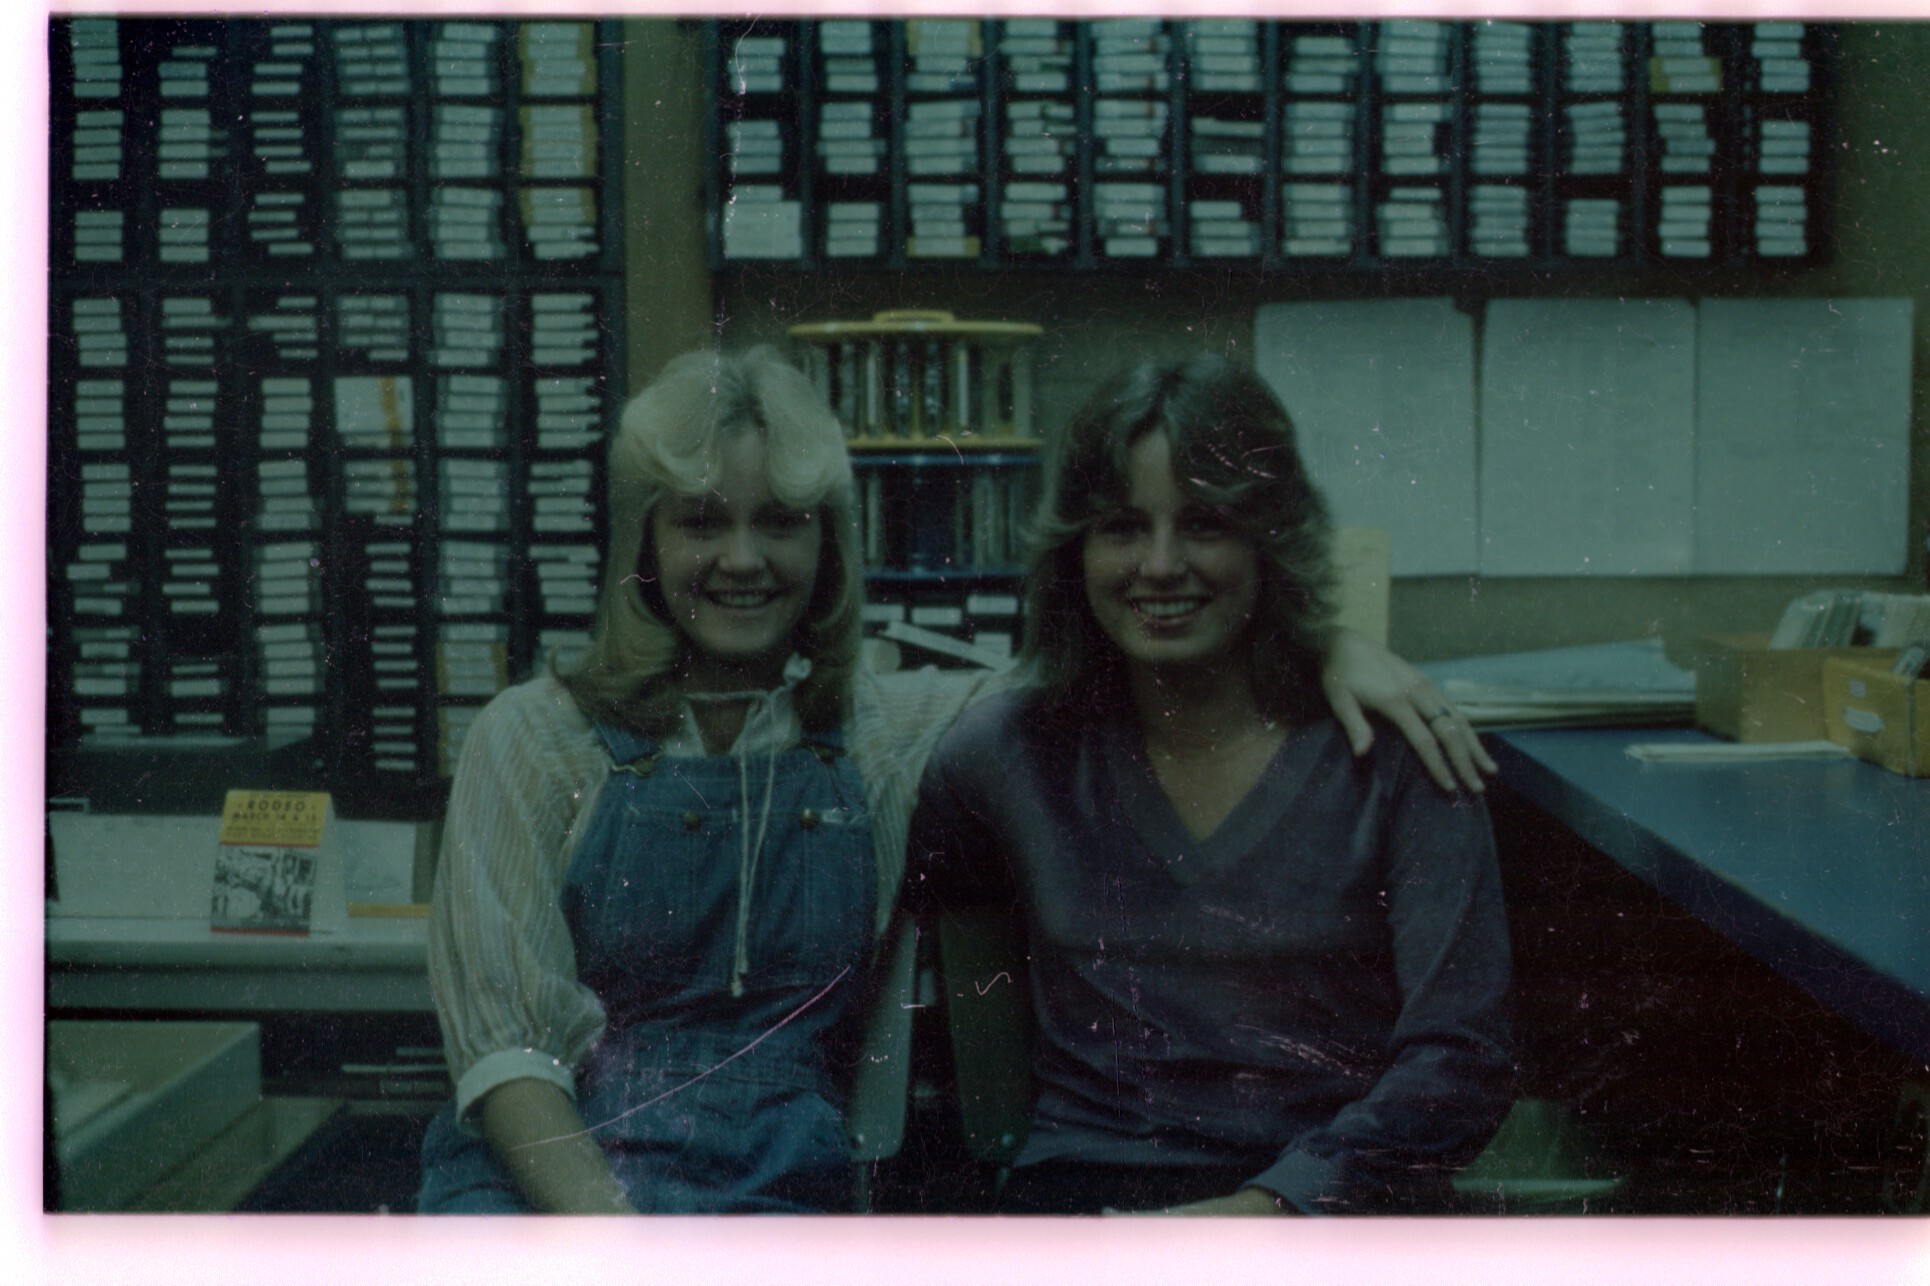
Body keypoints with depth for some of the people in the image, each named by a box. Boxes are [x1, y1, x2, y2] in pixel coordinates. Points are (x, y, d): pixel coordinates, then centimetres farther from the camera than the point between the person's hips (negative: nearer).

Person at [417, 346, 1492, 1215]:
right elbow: (503, 1043, -2)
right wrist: (623, 1249, -16)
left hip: (777, 1195, 2)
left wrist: (1332, 647, -5)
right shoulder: (537, 741, 4)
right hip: (539, 1185, -1)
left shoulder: (898, 736, 7)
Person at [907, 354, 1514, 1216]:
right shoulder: (1011, 754, 9)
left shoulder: (1392, 749, 3)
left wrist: (1276, 1204, -16)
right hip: (1084, 1190, 1)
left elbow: (1461, 1057, -4)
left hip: (1331, 1206, -1)